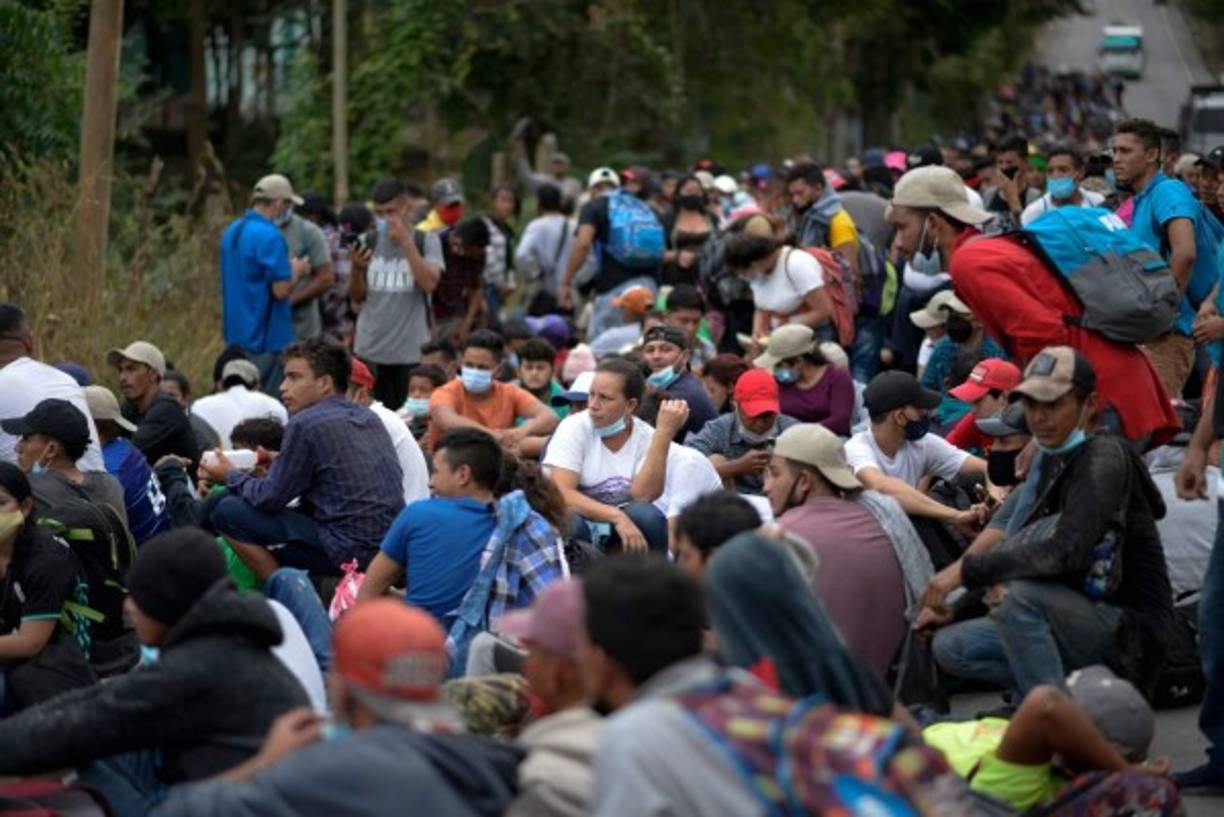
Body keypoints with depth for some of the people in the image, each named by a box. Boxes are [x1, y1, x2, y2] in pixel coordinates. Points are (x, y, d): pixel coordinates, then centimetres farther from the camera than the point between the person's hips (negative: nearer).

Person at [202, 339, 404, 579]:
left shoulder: (306, 423, -10)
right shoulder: (369, 417, 13)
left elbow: (270, 498, -5)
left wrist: (230, 476, 12)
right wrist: (277, 465, 21)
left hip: (349, 551, -9)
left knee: (228, 512, -4)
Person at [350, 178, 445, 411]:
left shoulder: (426, 241, 3)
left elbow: (430, 283, -13)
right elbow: (357, 297, 11)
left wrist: (406, 241, -12)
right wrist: (357, 268, -8)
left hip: (411, 350, -2)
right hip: (370, 349, 2)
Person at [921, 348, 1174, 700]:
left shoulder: (1104, 457, -15)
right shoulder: (1049, 461, 13)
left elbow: (1066, 551, -28)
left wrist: (967, 570, -25)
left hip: (1132, 632, -9)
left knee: (1018, 595, -32)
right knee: (949, 645, 2)